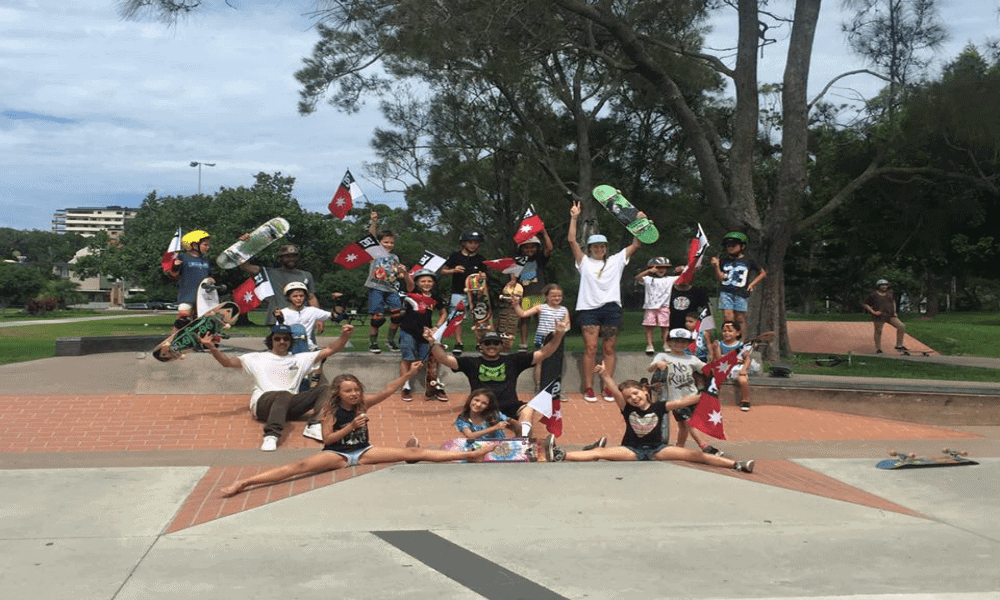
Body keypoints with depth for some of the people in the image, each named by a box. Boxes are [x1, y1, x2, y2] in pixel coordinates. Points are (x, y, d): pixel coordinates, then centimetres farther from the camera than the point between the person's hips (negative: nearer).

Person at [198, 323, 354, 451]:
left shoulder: (300, 359, 24)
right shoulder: (257, 358, 19)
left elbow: (330, 350, 17)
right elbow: (227, 362, 11)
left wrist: (345, 336, 0)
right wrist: (212, 348, -7)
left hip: (290, 406, 3)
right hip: (263, 403, -3)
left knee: (322, 390, -21)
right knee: (284, 395, -40)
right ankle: (271, 437, -59)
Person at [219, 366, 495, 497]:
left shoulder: (363, 403, 0)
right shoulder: (331, 410, -9)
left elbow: (387, 391, -7)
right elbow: (327, 439, -14)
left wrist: (408, 374, -19)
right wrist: (351, 426, -24)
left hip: (363, 451, 3)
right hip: (337, 454, -3)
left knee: (412, 453, -4)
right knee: (302, 466, -30)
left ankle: (470, 454, -8)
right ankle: (245, 482, -41)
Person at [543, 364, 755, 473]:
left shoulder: (658, 407, 0)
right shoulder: (627, 409, 0)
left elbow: (680, 402, -8)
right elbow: (615, 391, -14)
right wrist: (604, 375, -29)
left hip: (656, 449, 0)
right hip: (632, 451, 0)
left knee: (693, 455, -13)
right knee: (599, 453, -20)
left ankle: (736, 465, -16)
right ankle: (559, 455, -34)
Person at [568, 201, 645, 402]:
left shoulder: (616, 261, 15)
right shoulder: (584, 262, 11)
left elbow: (636, 244, 11)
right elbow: (572, 241, 2)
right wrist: (574, 218, -2)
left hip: (611, 308, 1)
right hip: (588, 308, -1)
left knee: (609, 350, 3)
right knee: (590, 348, -6)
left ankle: (608, 388, 6)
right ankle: (588, 389, -1)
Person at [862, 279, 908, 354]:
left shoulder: (890, 294, 10)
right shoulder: (873, 295, -5)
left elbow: (893, 302, 26)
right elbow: (865, 304, -2)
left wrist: (894, 312, 13)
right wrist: (873, 312, -12)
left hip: (890, 315, 4)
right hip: (879, 317, -4)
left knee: (902, 327, -7)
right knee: (878, 332, 3)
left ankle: (899, 346, 3)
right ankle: (878, 349, 18)